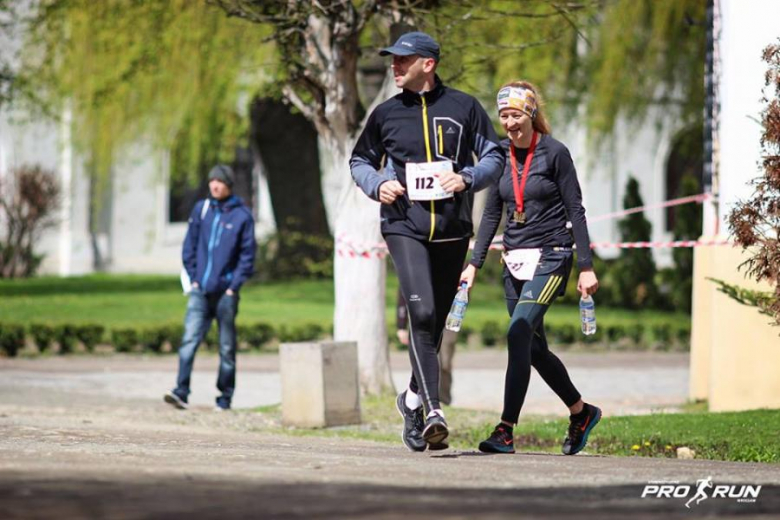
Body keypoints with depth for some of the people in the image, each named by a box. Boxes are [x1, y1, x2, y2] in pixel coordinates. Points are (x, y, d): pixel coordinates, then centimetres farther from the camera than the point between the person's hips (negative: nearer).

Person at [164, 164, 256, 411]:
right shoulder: (201, 209, 7)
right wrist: (193, 278, 3)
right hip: (200, 290, 2)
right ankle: (181, 391, -16)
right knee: (189, 339, -11)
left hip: (226, 291, -2)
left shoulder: (242, 215, -3)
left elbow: (247, 255, -2)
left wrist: (234, 286, -8)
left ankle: (225, 397, 12)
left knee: (227, 347, 5)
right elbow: (189, 246, 11)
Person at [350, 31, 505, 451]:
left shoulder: (464, 107, 4)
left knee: (436, 320, 11)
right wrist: (377, 185, -2)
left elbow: (494, 156, 7)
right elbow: (360, 160, 19)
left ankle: (414, 397, 33)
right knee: (421, 312, -20)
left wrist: (466, 178, -12)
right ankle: (432, 410, -26)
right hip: (404, 226, -1)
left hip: (452, 230, 1)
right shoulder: (386, 114, 7)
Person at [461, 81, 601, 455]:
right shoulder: (501, 154, 7)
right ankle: (582, 412, 31)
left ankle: (506, 431, -23)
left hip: (550, 257, -6)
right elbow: (491, 214, 13)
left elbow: (575, 211, -7)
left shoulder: (554, 153, -8)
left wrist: (586, 267, -10)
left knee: (519, 333, -21)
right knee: (534, 348, 10)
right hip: (515, 260, 7)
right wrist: (474, 264, 6)